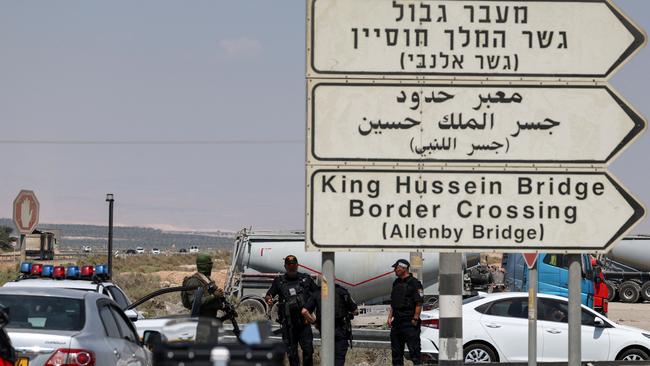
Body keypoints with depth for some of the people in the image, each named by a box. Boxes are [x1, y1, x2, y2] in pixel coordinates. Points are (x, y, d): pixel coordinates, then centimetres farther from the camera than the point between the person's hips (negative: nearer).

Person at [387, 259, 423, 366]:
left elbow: (419, 304, -13)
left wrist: (415, 319, -17)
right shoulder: (396, 283, 16)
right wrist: (390, 317, 13)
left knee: (414, 350, -8)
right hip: (397, 322, 8)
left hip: (410, 322, -8)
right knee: (396, 351, 10)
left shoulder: (414, 283, -9)